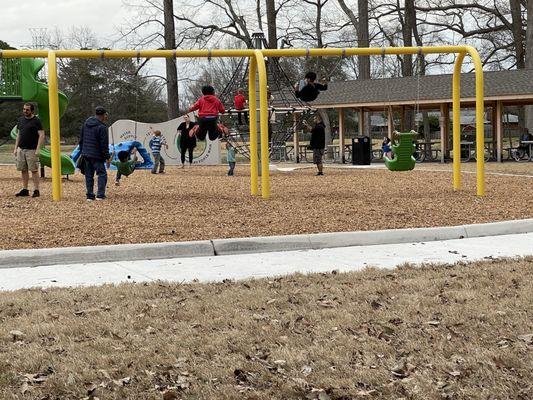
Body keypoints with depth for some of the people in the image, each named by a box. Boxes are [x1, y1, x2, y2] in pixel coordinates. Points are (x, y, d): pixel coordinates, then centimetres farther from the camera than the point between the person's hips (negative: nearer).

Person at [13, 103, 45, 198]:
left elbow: (41, 135, -10)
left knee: (34, 170, -5)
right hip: (21, 149, 6)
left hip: (32, 150, -6)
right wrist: (16, 148, 12)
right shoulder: (21, 120, 13)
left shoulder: (36, 121, -6)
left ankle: (36, 190, -2)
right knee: (23, 170, 7)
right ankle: (25, 190, 12)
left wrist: (37, 150, -16)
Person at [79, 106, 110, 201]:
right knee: (102, 173, 2)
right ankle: (100, 195, -7)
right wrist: (107, 157, -7)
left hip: (86, 154, 7)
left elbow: (81, 139, 16)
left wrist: (82, 151, 23)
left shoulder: (86, 123, 9)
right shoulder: (102, 127, -15)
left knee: (89, 175, 11)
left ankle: (90, 196, 11)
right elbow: (104, 144, -14)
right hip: (97, 155, -7)